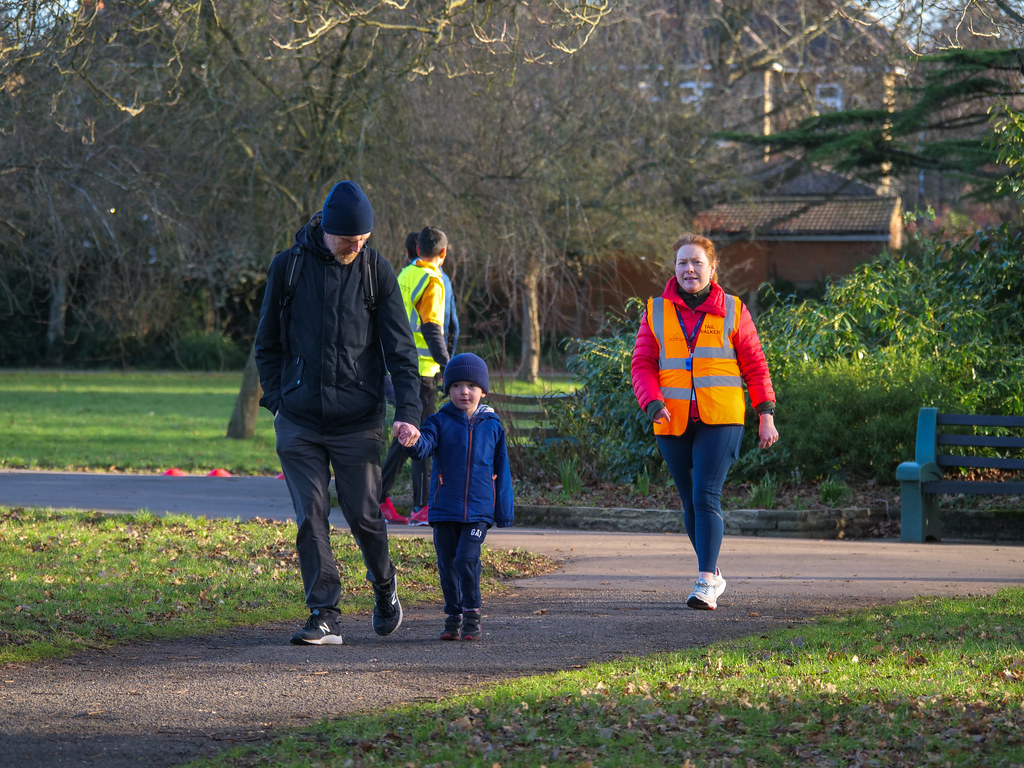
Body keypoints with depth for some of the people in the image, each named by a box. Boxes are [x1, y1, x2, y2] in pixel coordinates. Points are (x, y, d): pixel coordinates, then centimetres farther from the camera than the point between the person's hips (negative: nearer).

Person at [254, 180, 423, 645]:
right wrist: (277, 400, 0)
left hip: (358, 421, 0)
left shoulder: (377, 272, 1)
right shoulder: (288, 267, 2)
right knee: (311, 517, -5)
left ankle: (384, 584, 30)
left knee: (363, 514, 2)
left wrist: (408, 410, -12)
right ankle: (324, 616, -2)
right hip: (299, 421, 1)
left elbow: (400, 347, -1)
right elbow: (268, 344, 10)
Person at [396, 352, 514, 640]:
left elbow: (501, 471, 10)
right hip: (444, 508, 1)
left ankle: (472, 616, -2)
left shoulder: (492, 426, 5)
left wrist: (504, 512, 9)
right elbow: (425, 445, -19)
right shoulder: (440, 422, 2)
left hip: (479, 509, -1)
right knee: (447, 562, 6)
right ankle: (453, 617, 20)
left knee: (467, 558, -14)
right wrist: (413, 441, -44)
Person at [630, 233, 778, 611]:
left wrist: (766, 416, 2)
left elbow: (755, 366, 8)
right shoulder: (656, 312, 8)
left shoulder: (732, 311, 5)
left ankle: (706, 583, -20)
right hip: (673, 424, 3)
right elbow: (642, 365, 3)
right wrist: (654, 404, -15)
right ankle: (713, 573, 27)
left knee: (706, 497, -16)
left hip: (720, 422, -3)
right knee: (690, 502, 10)